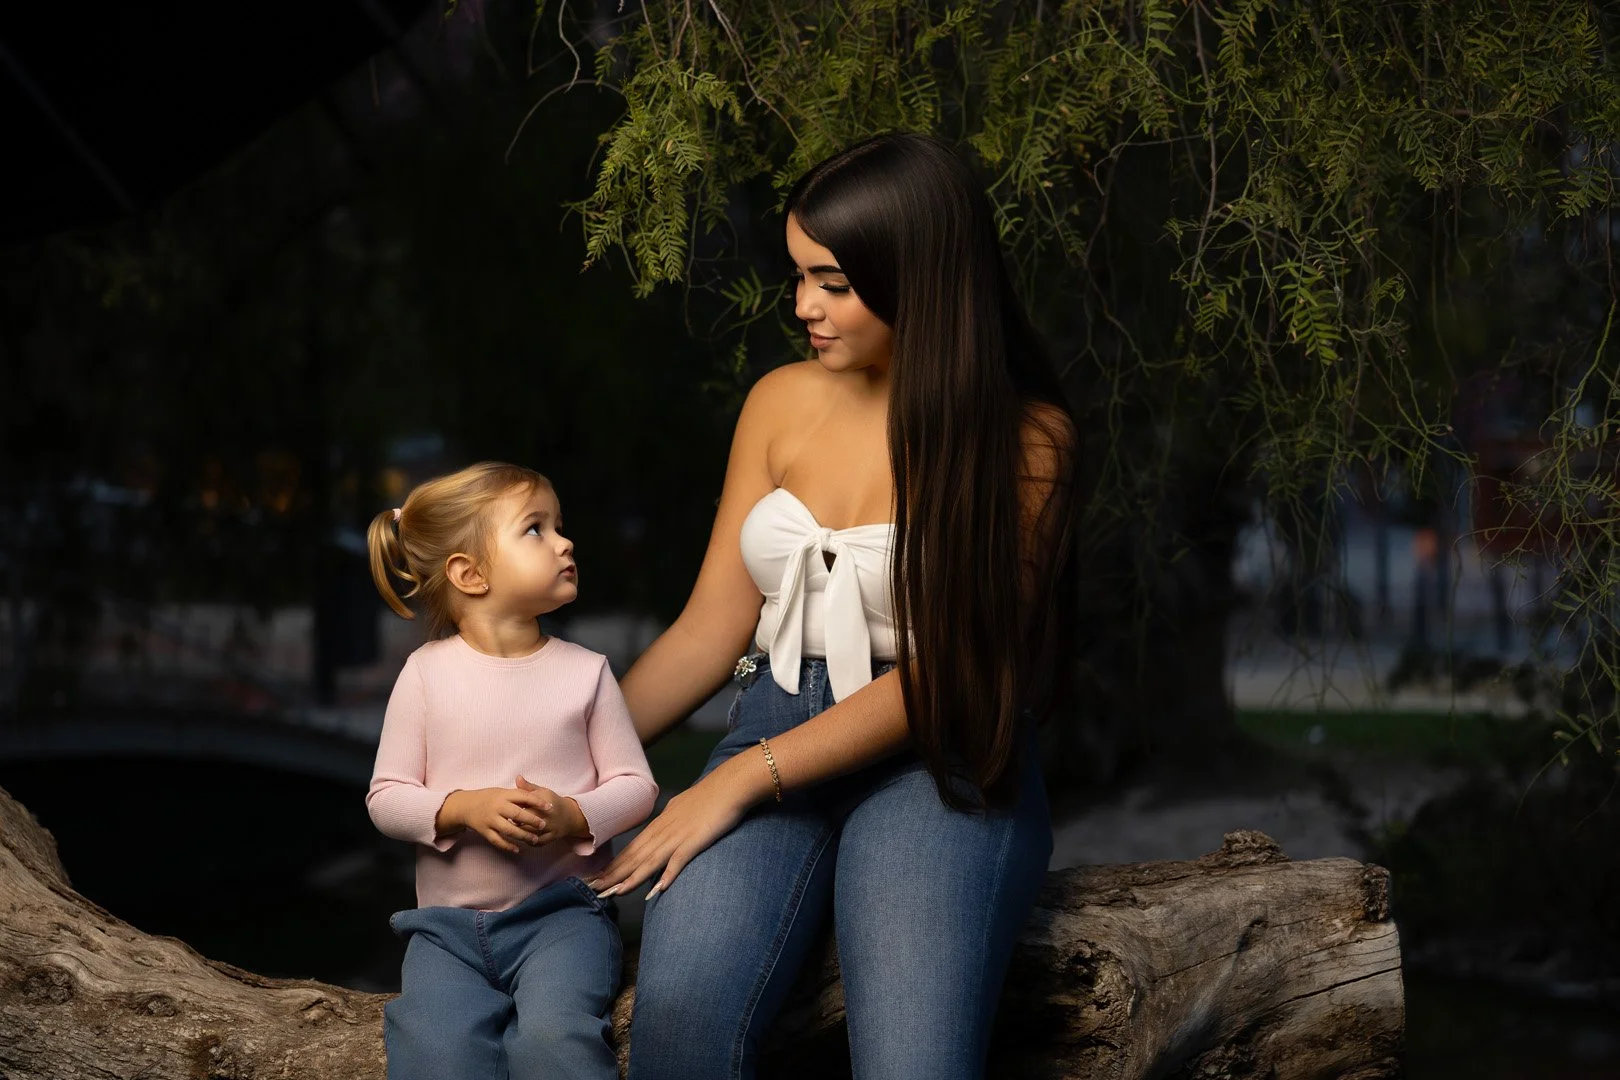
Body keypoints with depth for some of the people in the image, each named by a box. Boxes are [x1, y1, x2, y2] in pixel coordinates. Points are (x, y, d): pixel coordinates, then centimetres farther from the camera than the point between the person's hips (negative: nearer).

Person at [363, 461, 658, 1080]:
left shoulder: (583, 671, 3)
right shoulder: (427, 672, 0)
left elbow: (635, 784, 4)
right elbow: (386, 797, 1)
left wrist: (573, 817, -15)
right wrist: (464, 809, -16)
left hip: (561, 911, 0)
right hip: (449, 922, 0)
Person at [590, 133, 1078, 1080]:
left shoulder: (1022, 437, -5)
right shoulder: (782, 404, 9)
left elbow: (944, 666, -9)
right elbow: (713, 625, 10)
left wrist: (745, 778, -14)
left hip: (938, 760, -3)